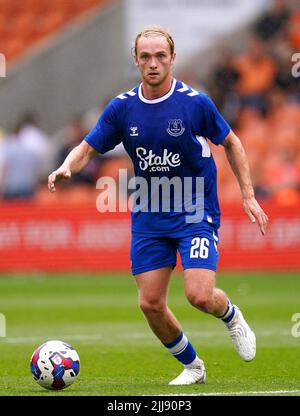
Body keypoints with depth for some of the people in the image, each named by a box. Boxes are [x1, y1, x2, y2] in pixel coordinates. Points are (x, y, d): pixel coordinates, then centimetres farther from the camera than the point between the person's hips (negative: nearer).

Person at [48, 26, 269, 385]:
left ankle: (231, 316, 17)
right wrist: (67, 168, -20)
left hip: (196, 212, -4)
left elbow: (231, 143, 2)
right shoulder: (122, 107, -4)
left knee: (199, 295, -19)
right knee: (151, 304, -1)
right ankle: (192, 366, 22)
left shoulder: (195, 102, -11)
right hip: (148, 217, 4)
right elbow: (88, 148, 2)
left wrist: (248, 196, -1)